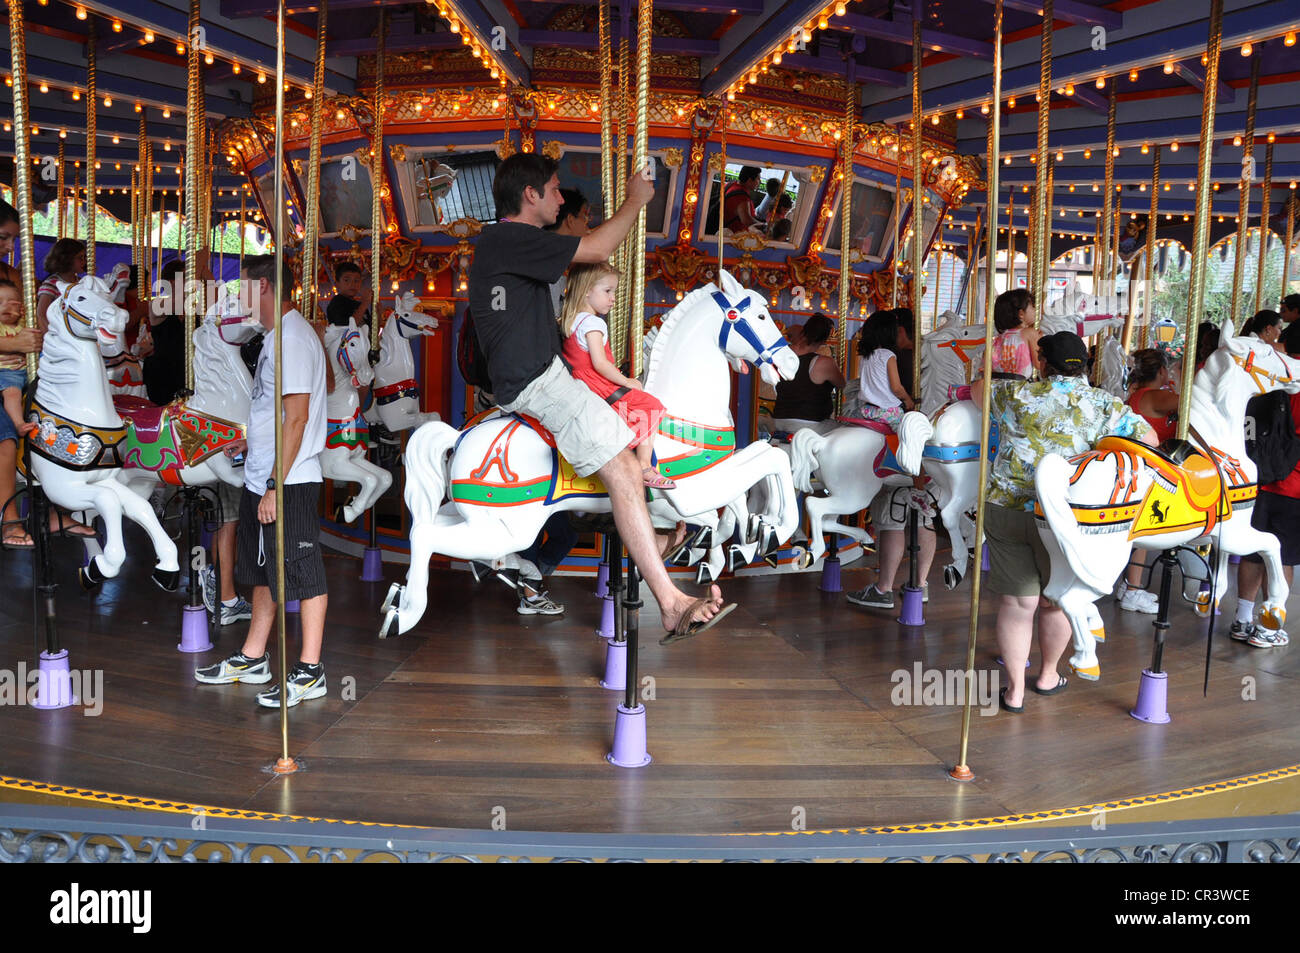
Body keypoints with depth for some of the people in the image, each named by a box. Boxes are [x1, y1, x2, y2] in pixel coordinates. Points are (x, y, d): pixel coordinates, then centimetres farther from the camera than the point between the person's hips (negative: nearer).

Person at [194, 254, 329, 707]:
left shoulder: (293, 338, -16)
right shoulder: (277, 335, 16)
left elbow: (297, 417, -21)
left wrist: (276, 486, -22)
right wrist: (262, 480, 18)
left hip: (288, 483, -10)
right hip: (261, 479, 10)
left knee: (300, 572, -2)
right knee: (263, 571, 18)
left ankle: (310, 671, 6)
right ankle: (252, 659, 30)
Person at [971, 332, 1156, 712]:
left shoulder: (1016, 394, 1)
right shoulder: (1105, 406, 0)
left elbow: (977, 390, 18)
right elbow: (1149, 438, 8)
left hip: (1005, 508, 0)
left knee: (1017, 602, 8)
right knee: (1055, 601, 19)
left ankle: (1015, 690, 13)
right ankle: (1048, 676, 38)